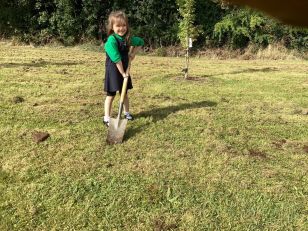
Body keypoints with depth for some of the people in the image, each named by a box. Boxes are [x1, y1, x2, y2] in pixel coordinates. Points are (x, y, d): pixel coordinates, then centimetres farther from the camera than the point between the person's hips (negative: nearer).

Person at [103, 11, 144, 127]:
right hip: (113, 71, -6)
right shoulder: (111, 40, -22)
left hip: (124, 70, 6)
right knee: (111, 95, 2)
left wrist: (133, 53, 8)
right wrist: (122, 73, -20)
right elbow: (117, 59, -26)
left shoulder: (128, 38, -2)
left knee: (125, 93, 17)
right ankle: (107, 118, 11)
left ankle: (127, 112, 34)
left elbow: (141, 42, 18)